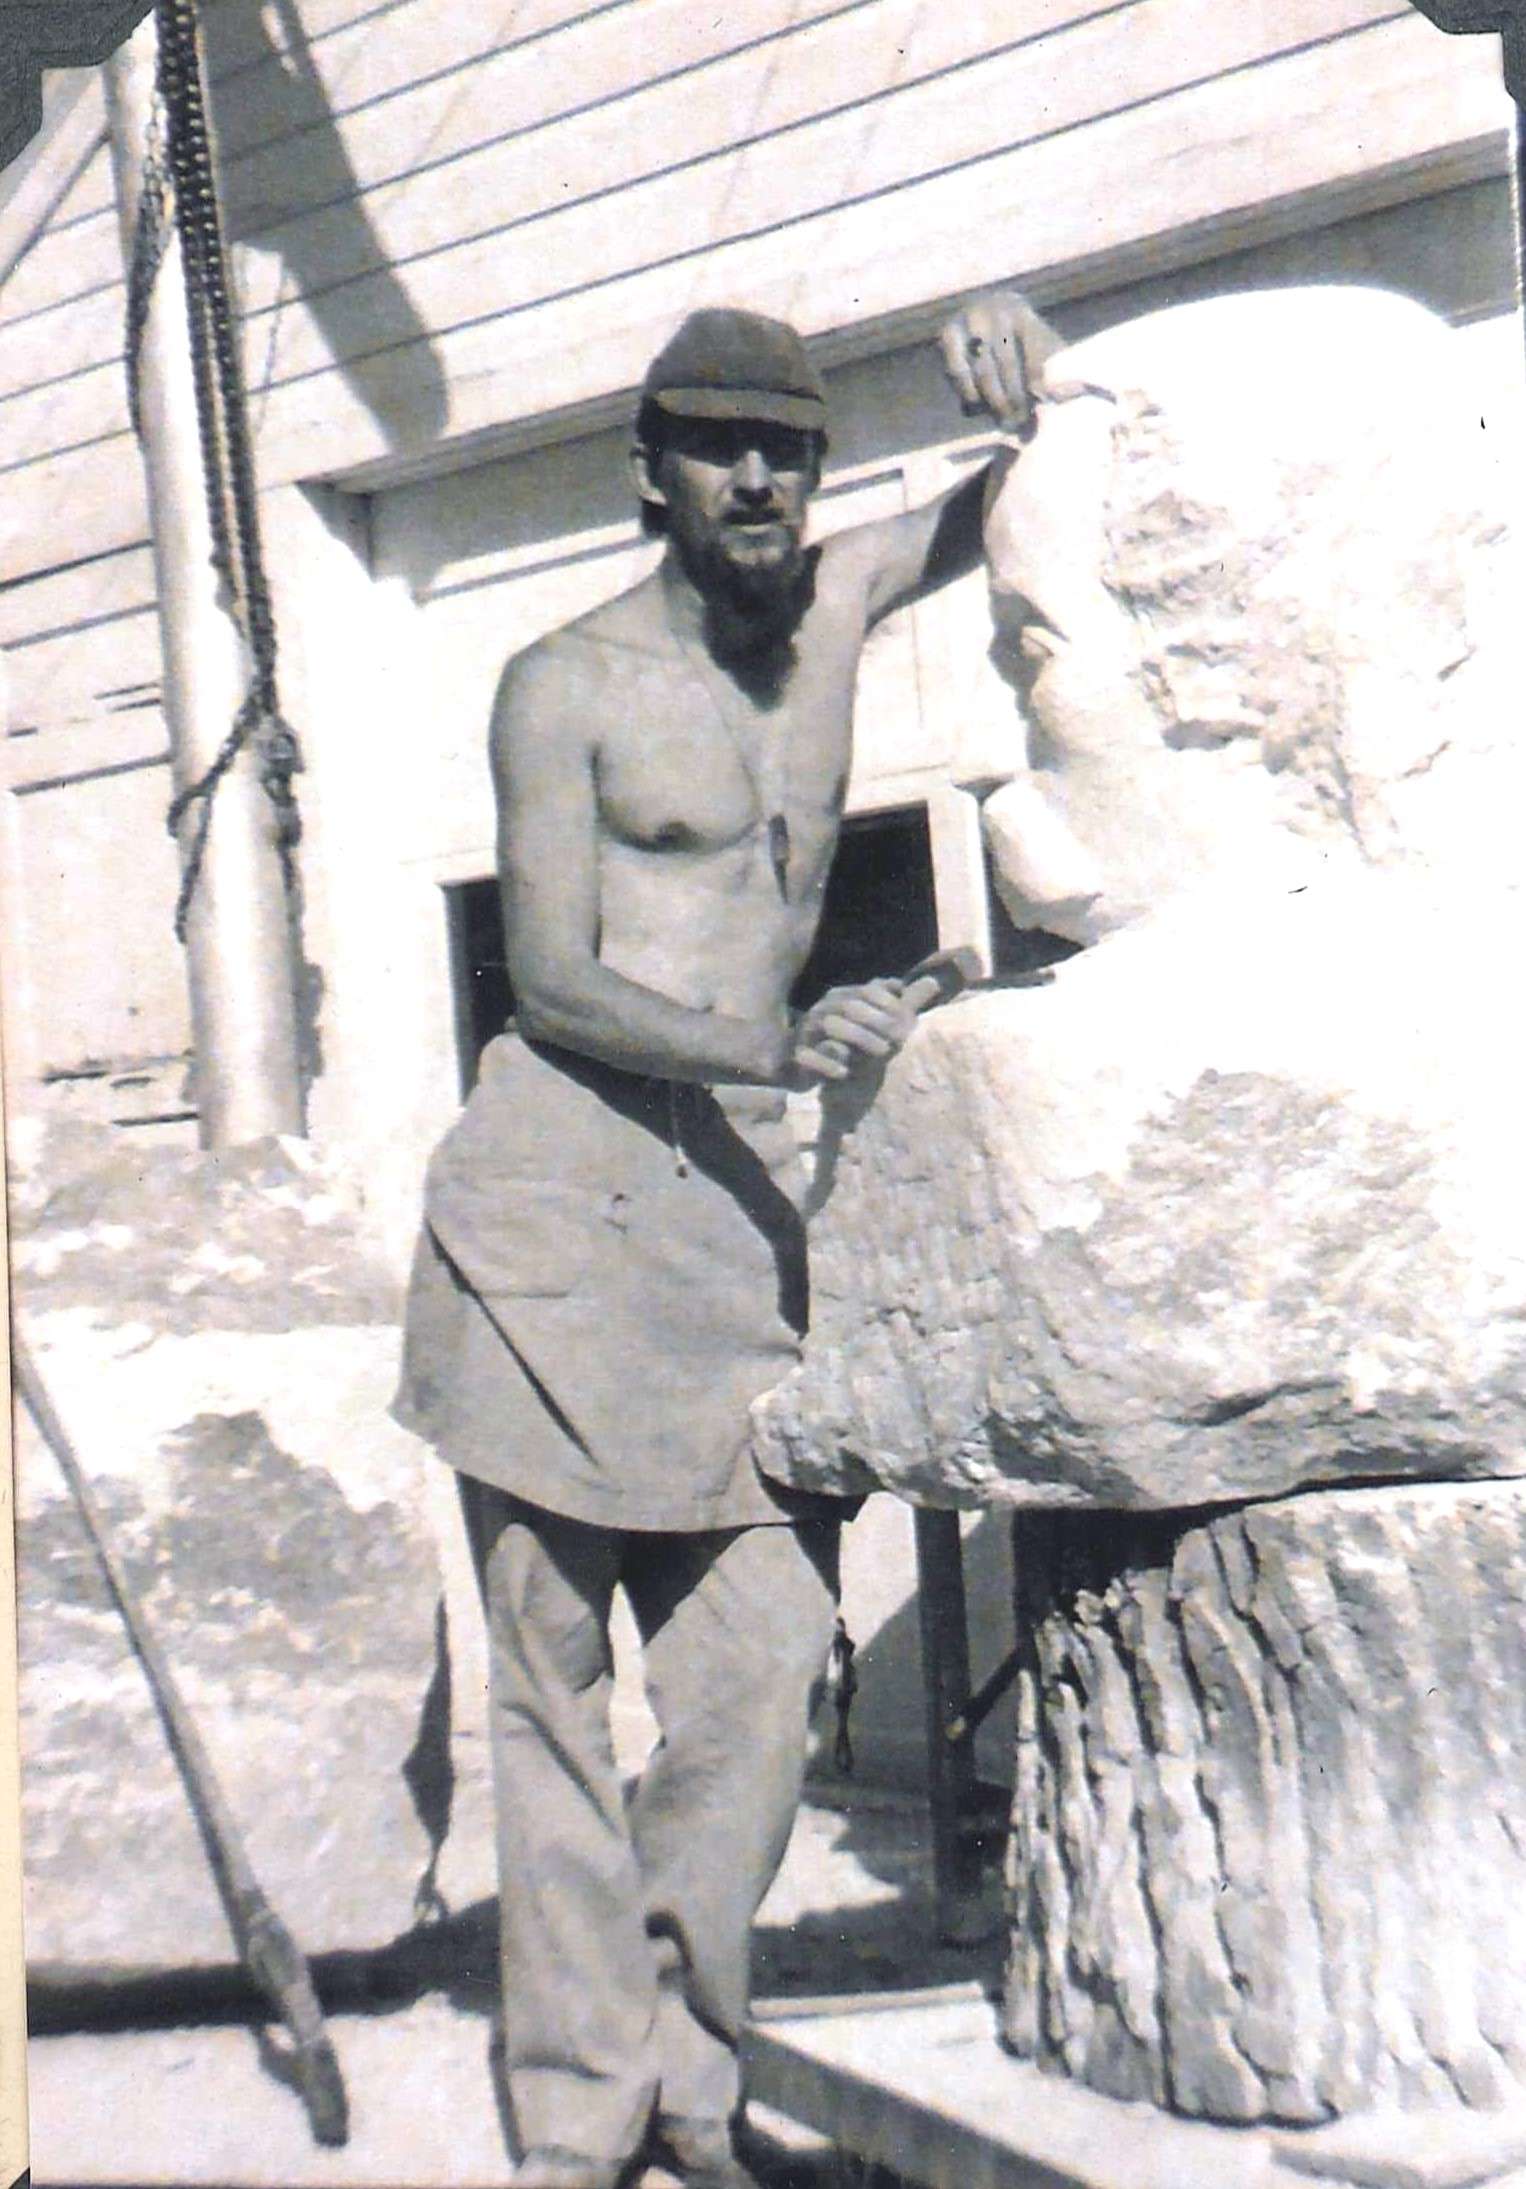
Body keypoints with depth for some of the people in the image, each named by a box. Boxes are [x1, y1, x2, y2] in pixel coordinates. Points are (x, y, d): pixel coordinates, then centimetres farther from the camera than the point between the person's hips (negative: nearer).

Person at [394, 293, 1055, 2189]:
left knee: (768, 1652, -3)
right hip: (556, 1192, -4)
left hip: (738, 1195, 5)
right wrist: (776, 1053, -24)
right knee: (556, 1662, -2)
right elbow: (554, 983, -9)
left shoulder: (832, 603, 14)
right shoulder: (568, 684, -1)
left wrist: (1020, 364, 2)